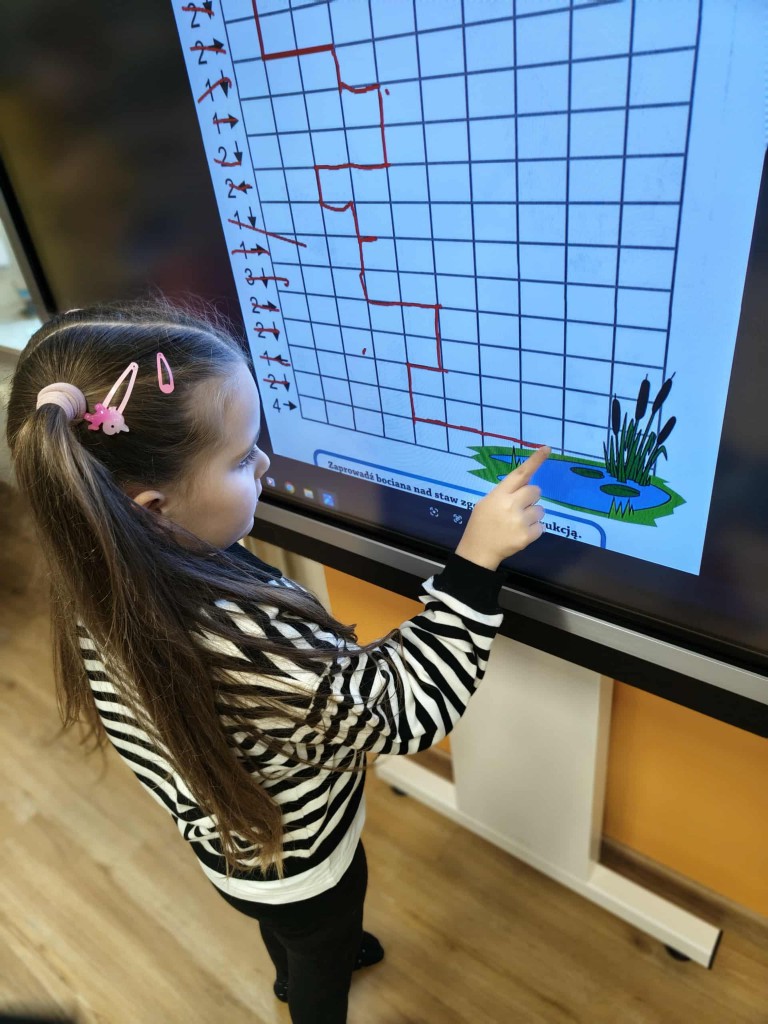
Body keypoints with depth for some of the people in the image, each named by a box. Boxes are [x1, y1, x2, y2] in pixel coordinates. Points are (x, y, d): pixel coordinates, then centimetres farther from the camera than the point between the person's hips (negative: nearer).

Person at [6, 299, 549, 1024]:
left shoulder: (99, 590, -23)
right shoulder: (240, 648, -48)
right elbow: (406, 712, -36)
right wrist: (476, 558, -36)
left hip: (228, 843, 7)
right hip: (299, 865, -6)